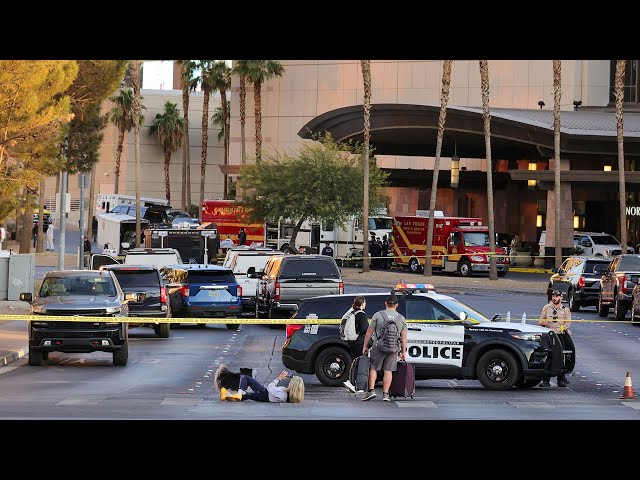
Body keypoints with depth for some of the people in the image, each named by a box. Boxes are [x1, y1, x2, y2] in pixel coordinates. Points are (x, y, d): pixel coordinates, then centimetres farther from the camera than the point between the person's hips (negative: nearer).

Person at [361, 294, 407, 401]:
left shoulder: (378, 315, 1)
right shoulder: (402, 318, 8)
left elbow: (369, 332, 1)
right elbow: (404, 337, 7)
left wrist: (365, 346, 9)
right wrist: (403, 352, 11)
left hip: (379, 346, -2)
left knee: (373, 367, 8)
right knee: (388, 370, 5)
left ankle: (371, 390, -3)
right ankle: (385, 394, 2)